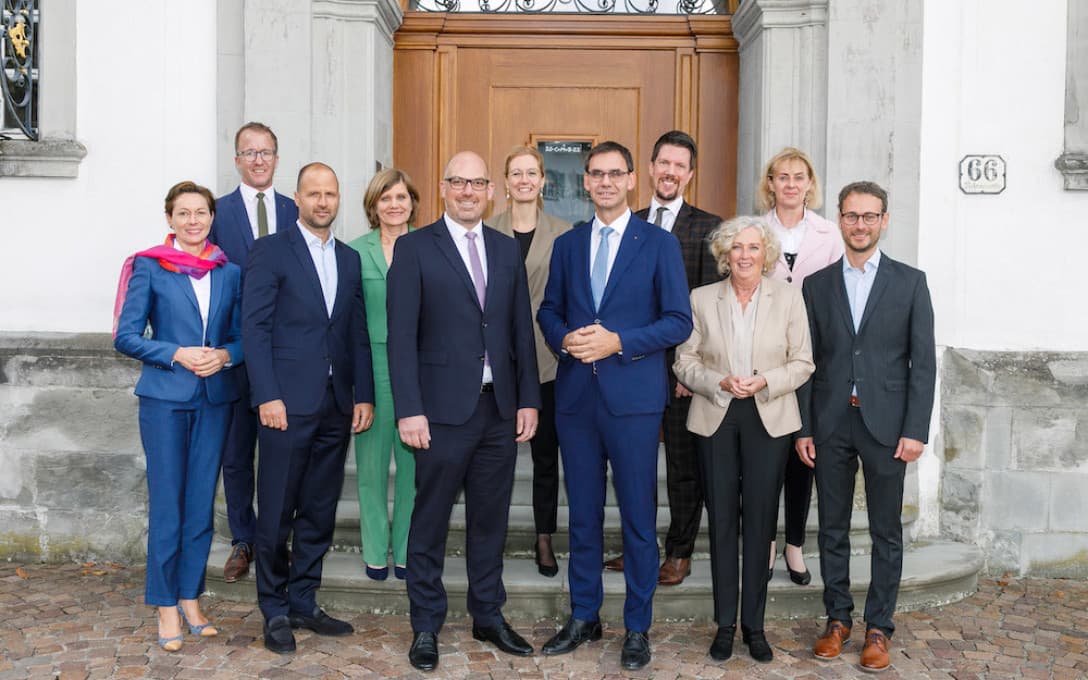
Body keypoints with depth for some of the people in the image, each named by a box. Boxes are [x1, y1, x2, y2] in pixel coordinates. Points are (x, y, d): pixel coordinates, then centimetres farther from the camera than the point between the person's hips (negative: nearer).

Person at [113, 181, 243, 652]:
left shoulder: (229, 273, 8)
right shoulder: (149, 268, 0)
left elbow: (243, 337, 10)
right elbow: (126, 337, -4)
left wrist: (223, 355, -11)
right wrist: (178, 354, -16)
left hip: (215, 399, 3)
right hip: (165, 399, -3)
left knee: (201, 503, 8)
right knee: (166, 503, -1)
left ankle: (190, 599, 20)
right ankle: (166, 607, 9)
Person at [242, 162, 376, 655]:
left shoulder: (349, 259, 14)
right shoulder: (270, 250, -2)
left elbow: (358, 333, 13)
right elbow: (254, 327, -8)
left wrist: (364, 395, 6)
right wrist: (268, 396, -15)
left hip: (335, 406, 5)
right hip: (287, 404, -5)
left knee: (319, 513, 11)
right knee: (277, 515, 3)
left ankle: (303, 604, 23)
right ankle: (275, 612, 16)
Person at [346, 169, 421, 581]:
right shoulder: (356, 251, 2)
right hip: (371, 366, 0)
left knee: (414, 462, 5)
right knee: (372, 461, 6)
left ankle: (406, 549, 19)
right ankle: (375, 551, 19)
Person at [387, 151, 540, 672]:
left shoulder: (507, 250, 11)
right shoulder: (414, 248, -3)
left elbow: (521, 330, 11)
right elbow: (401, 336, -8)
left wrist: (528, 400, 5)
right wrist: (408, 410, -14)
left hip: (500, 408, 4)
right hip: (443, 409, -4)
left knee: (490, 518, 13)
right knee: (430, 521, 5)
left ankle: (488, 616, 28)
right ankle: (425, 626, 19)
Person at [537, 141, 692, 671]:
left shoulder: (659, 243, 0)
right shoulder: (567, 245, 11)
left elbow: (678, 321, -4)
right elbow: (549, 309, 16)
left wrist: (617, 342, -16)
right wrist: (565, 340, -7)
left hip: (633, 397, -3)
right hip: (576, 395, 4)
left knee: (638, 517, 3)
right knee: (583, 513, 12)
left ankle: (638, 627, 16)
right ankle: (583, 617, 26)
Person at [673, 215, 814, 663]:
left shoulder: (788, 297, 2)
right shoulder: (701, 299, 3)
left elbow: (802, 362, 2)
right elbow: (685, 361, 3)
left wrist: (765, 382, -15)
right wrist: (719, 382, -15)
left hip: (768, 420, 0)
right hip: (716, 419, 1)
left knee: (760, 520, 3)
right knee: (721, 519, 4)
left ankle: (754, 624, 14)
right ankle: (725, 623, 15)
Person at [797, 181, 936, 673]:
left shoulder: (910, 282, 2)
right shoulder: (817, 285, 7)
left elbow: (923, 361, -1)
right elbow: (807, 361, 6)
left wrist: (915, 430, -8)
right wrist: (803, 428, 1)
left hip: (886, 424, -1)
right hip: (831, 424, 2)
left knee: (886, 532, 6)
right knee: (832, 529, 10)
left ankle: (878, 628, 17)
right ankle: (837, 619, 23)